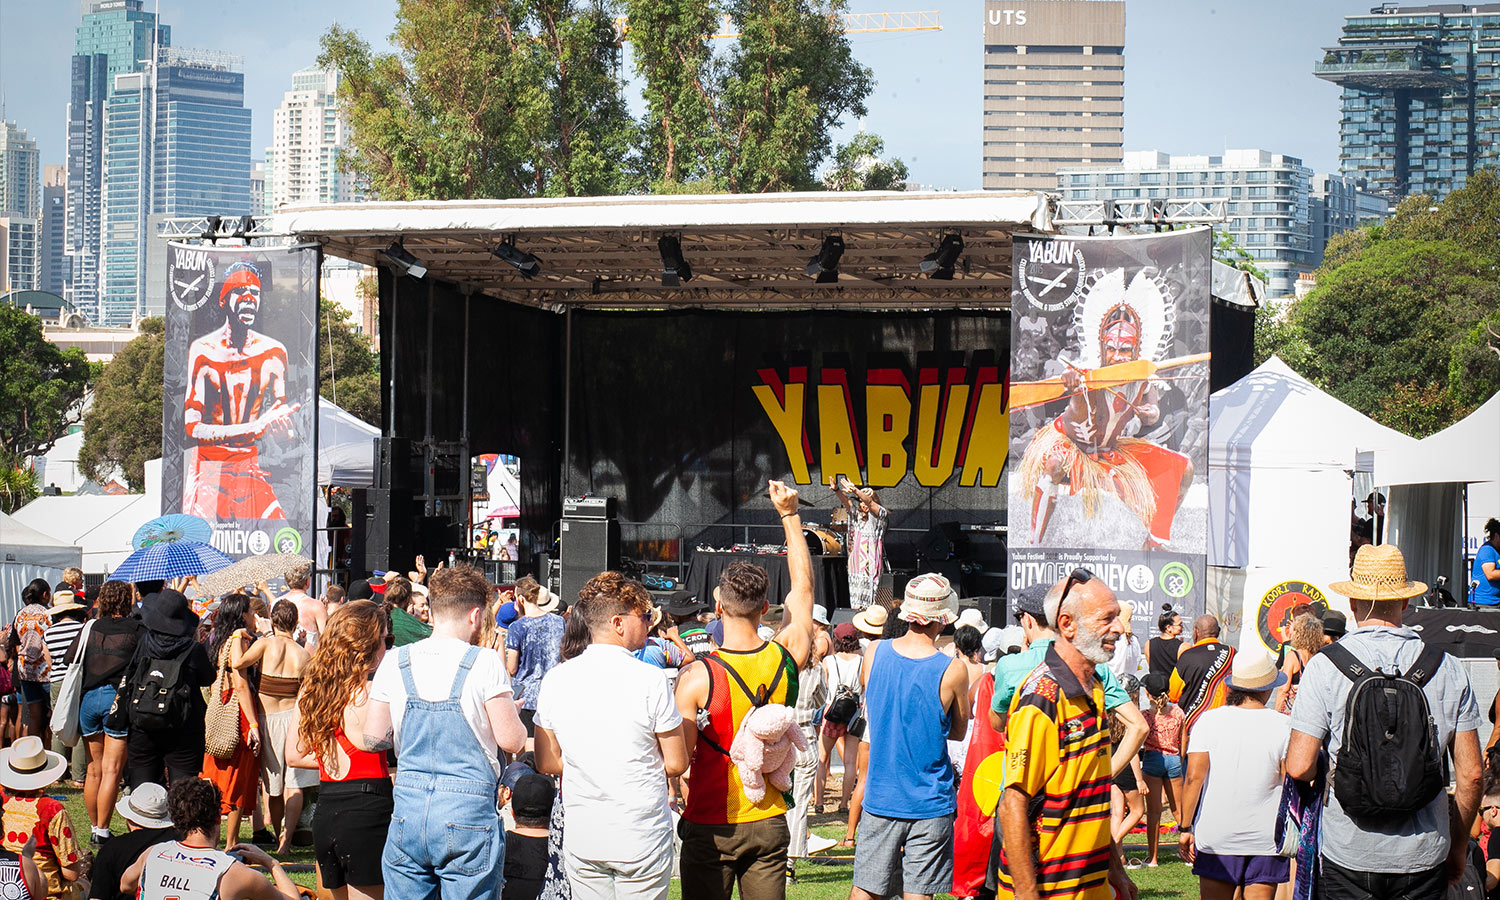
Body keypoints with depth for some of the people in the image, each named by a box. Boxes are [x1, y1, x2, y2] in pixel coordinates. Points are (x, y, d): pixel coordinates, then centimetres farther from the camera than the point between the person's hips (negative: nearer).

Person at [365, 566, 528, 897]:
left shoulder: (394, 662, 4)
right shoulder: (485, 663, -8)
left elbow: (373, 738, 7)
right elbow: (511, 740, -8)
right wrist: (513, 716, 14)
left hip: (408, 807, 4)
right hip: (468, 809, -4)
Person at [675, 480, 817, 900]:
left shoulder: (696, 678, -15)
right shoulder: (786, 658, -4)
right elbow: (803, 585, 12)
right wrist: (790, 515, 18)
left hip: (710, 828, -3)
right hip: (768, 824, 3)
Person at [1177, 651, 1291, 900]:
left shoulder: (1209, 721, -3)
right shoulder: (1282, 726, -5)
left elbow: (1194, 777, -6)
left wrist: (1185, 828, 0)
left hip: (1215, 836, 1)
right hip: (1265, 838, -1)